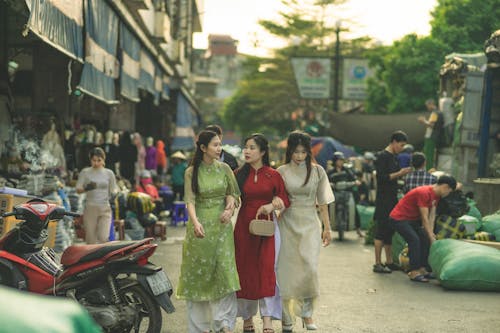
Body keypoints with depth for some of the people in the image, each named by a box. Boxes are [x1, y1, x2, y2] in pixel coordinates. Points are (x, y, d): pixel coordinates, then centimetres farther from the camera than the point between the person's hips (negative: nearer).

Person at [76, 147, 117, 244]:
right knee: (91, 239, 1)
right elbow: (78, 189, -2)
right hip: (90, 208, 0)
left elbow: (113, 190, 12)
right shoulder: (85, 172, 4)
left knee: (103, 237, -12)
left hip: (105, 208, 0)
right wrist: (86, 188, -24)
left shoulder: (109, 173, 7)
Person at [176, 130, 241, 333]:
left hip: (222, 225, 2)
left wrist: (230, 208, -9)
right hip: (200, 226, -2)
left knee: (225, 270, -7)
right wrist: (195, 222, -28)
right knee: (199, 272, 2)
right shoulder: (192, 172, -2)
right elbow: (190, 200, -11)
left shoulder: (224, 169, 5)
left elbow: (233, 193, 12)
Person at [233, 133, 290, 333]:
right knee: (245, 271, 5)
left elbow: (285, 200, 6)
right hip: (244, 226, 2)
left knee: (266, 270, -11)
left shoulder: (273, 175, 2)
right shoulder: (239, 174, 6)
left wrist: (272, 205, -11)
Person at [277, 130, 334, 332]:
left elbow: (323, 202, 7)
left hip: (310, 224, 0)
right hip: (288, 223, 0)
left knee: (310, 268, -11)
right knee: (286, 269, 0)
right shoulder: (281, 172, 2)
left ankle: (307, 313, 9)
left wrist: (327, 228, 6)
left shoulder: (317, 171, 3)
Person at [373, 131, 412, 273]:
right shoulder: (382, 156, -11)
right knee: (381, 231, -7)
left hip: (392, 200, 9)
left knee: (390, 231, 13)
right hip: (383, 200, -9)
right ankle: (377, 264, -5)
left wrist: (404, 173, 5)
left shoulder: (394, 157, 16)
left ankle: (389, 262, 20)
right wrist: (399, 173, -20)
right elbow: (381, 178, -19)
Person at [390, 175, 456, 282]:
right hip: (399, 218, -10)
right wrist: (432, 237, -21)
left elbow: (432, 215, 1)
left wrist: (431, 233, -8)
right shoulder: (423, 193, -28)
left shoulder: (436, 195, 2)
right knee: (414, 240, -20)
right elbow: (425, 218, -26)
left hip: (413, 219, 10)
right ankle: (414, 273, -17)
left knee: (425, 240, 4)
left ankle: (422, 269, 9)